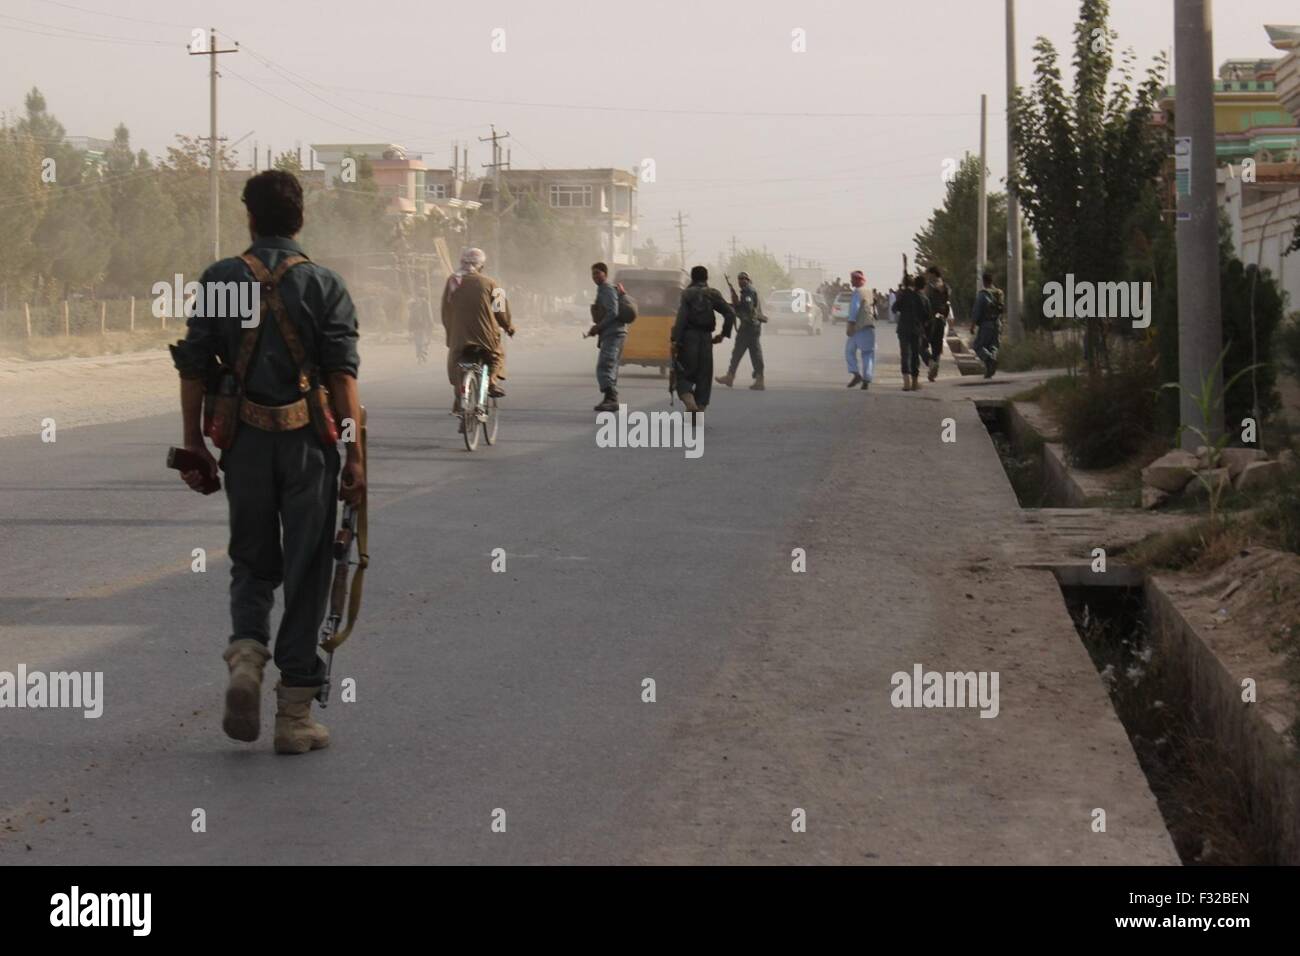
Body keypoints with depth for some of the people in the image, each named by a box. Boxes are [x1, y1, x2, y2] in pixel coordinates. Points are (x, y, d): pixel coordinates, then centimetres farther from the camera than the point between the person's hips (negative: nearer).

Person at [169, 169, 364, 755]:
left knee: (252, 563, 19)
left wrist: (193, 446, 10)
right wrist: (355, 455, -5)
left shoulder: (219, 280, 3)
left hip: (244, 441, 2)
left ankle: (246, 654, -9)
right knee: (306, 572, 5)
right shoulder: (323, 285, -2)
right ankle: (294, 715, 7)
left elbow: (193, 370, 2)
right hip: (308, 441, -1)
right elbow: (343, 375, -7)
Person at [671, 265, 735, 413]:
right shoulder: (713, 294, 6)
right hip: (706, 338, 2)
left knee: (684, 374, 5)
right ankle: (700, 408, 7)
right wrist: (723, 334, 8)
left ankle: (690, 402, -20)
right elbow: (730, 314, -1)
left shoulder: (687, 293, -2)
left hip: (688, 337, -2)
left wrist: (675, 340, -13)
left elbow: (681, 318, -12)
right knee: (704, 376, 10)